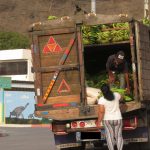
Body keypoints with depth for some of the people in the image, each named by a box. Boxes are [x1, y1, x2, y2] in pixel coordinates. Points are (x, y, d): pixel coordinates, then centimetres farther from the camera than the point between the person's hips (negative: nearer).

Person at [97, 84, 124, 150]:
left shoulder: (101, 100, -15)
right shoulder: (116, 95, -4)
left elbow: (101, 112, -20)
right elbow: (120, 98, 20)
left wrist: (99, 122, -13)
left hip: (107, 120, -2)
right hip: (118, 119, 2)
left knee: (110, 137, 5)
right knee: (119, 136, 10)